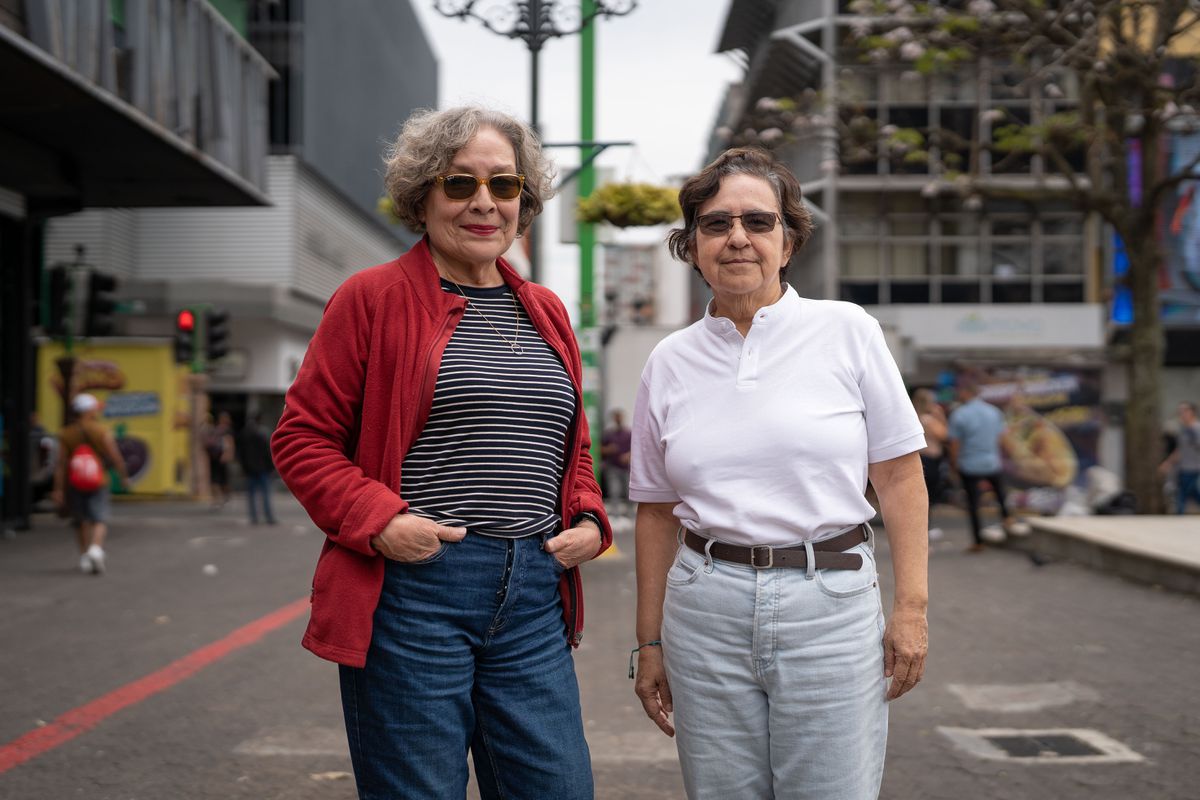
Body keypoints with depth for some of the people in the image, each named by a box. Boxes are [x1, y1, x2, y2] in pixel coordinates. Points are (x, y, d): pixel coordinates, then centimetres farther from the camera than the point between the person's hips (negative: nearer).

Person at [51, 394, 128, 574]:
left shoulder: (65, 434, -1)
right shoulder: (102, 432, -7)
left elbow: (61, 464, -6)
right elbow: (115, 458, -7)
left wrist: (58, 489, -5)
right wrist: (124, 477, 8)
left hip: (74, 484, 3)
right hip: (98, 483, -2)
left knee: (81, 521, 17)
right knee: (100, 519, -2)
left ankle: (84, 555, 17)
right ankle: (96, 548, -27)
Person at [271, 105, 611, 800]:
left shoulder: (546, 314, 16)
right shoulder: (373, 298, -1)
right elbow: (302, 437, -1)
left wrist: (587, 519, 6)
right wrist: (378, 521, -15)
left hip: (535, 596, 5)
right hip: (411, 592, -5)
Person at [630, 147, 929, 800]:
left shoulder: (846, 331, 0)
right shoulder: (669, 362, 7)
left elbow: (899, 478, 0)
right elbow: (656, 512, 11)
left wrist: (911, 607, -5)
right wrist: (650, 644, 11)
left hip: (831, 602, -2)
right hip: (706, 608, 2)